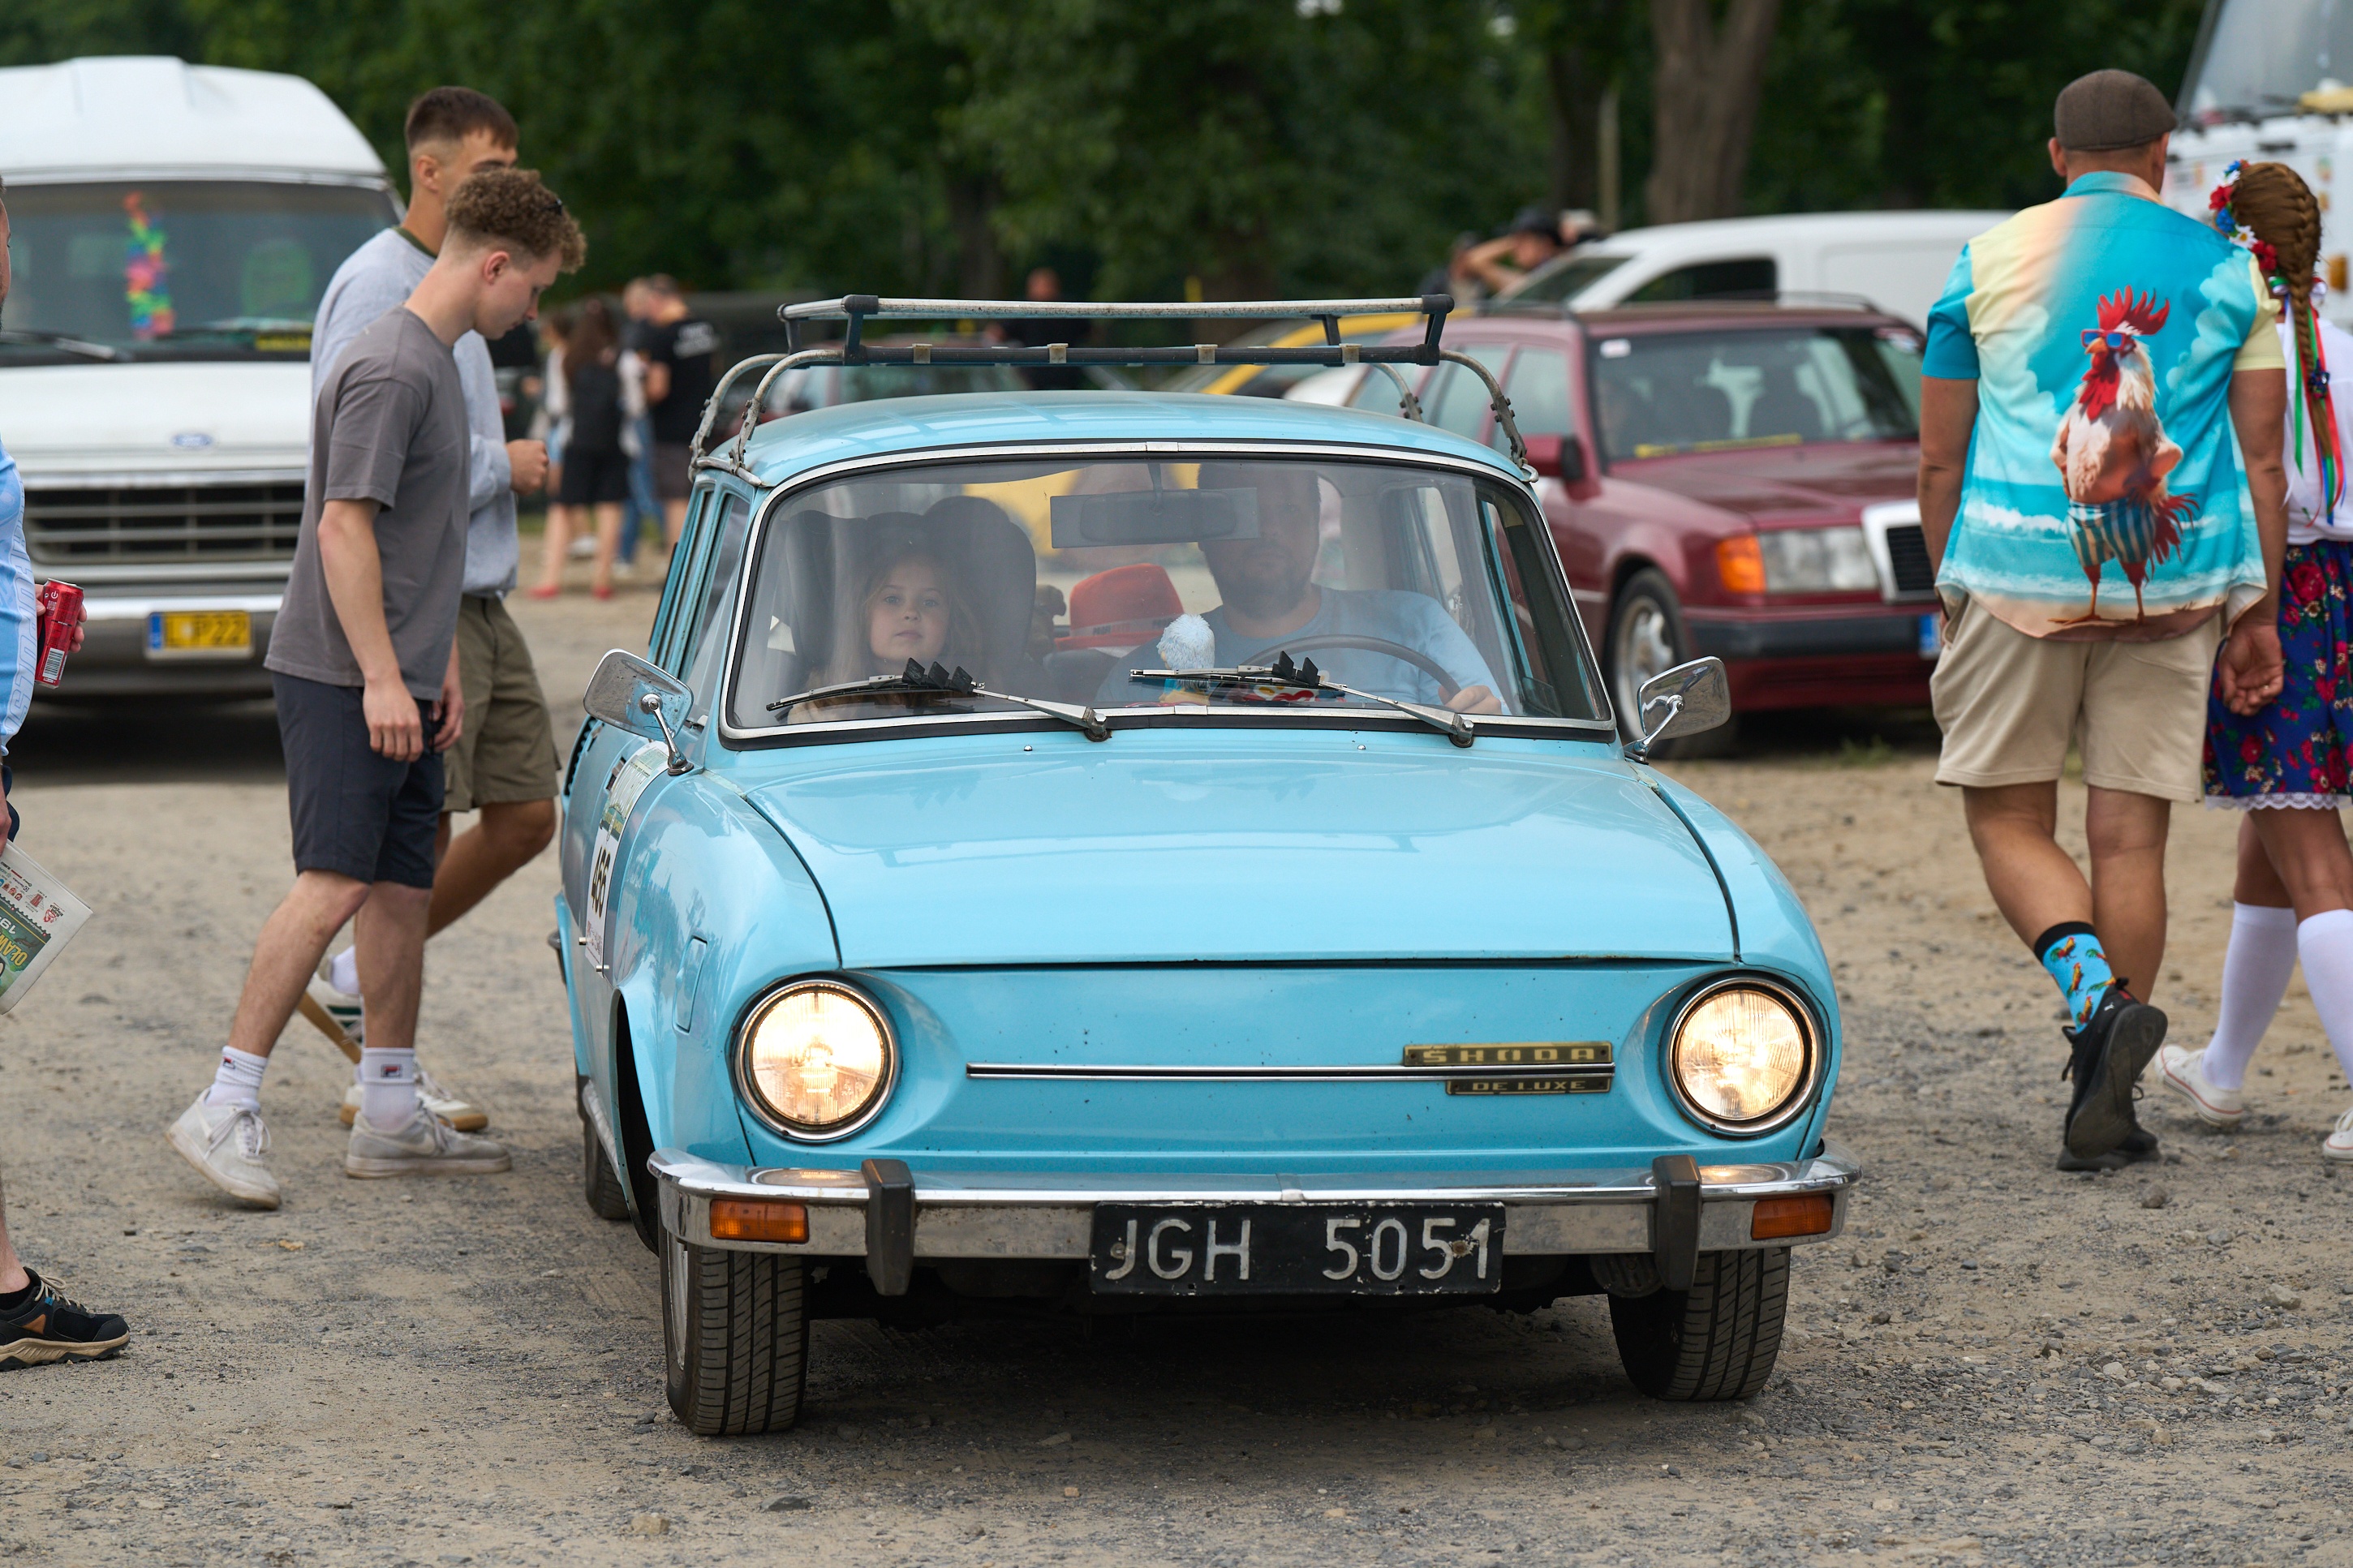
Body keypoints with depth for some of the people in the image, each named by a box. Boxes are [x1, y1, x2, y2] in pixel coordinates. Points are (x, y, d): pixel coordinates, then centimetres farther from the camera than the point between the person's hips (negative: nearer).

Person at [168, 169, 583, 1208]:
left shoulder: (436, 365, 17)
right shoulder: (389, 370, -14)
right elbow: (345, 526, -19)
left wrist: (443, 665, 23)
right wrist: (382, 676, -21)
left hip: (399, 682, 10)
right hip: (343, 680, -10)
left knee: (403, 888, 9)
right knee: (336, 884, -15)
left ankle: (391, 1118, 15)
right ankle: (225, 1109, -15)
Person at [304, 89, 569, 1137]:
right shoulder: (378, 286, -13)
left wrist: (497, 449, 7)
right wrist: (501, 466, -14)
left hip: (480, 600, 9)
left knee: (524, 817, 9)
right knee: (416, 834, -4)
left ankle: (360, 981, 22)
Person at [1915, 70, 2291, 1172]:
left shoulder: (1988, 263, 4)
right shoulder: (2229, 272, 6)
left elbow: (1937, 461, 6)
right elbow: (2261, 462, 4)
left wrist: (1951, 594, 17)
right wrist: (2258, 615, 10)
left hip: (2019, 574, -1)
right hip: (2173, 582, 1)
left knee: (2007, 818, 9)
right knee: (2130, 834, 5)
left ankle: (2097, 993, -18)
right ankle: (2103, 1104, 4)